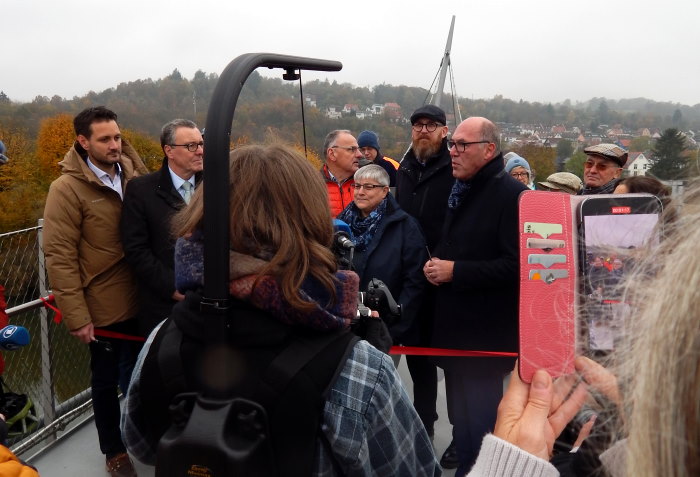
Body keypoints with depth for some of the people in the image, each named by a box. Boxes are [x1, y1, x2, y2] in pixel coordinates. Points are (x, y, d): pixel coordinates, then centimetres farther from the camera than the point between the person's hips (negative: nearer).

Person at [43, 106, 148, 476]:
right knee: (107, 381, 14)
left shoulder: (132, 176, 3)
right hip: (105, 307, -4)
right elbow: (59, 257, -14)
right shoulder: (67, 188, -12)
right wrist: (77, 316, -16)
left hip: (142, 301, 4)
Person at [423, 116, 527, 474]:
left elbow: (516, 265, -23)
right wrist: (435, 264, 3)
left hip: (484, 336, -8)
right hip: (454, 328, 8)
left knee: (475, 431, 2)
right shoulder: (459, 190, 13)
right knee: (462, 421, 22)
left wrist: (455, 271, -21)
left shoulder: (512, 195, -14)